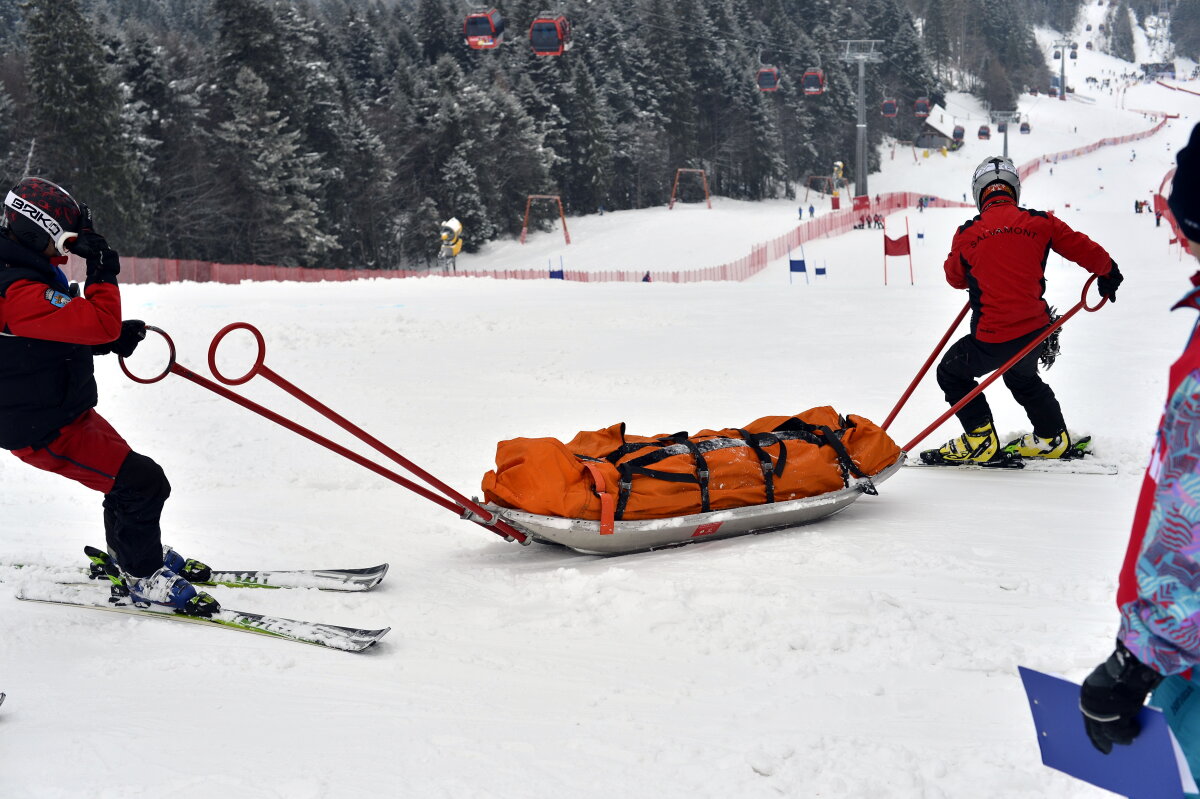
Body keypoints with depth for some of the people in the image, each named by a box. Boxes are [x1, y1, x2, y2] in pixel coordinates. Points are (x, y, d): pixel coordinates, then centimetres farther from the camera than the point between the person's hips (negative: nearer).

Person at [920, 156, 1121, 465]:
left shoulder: (967, 234, -5)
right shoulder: (1040, 222, -1)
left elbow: (955, 277, 12)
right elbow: (1082, 248, 8)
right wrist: (1108, 273, 28)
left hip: (994, 337, -5)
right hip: (1036, 330, 5)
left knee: (952, 373, 20)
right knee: (1022, 377, 34)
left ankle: (981, 441, 16)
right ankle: (1053, 438, 39)